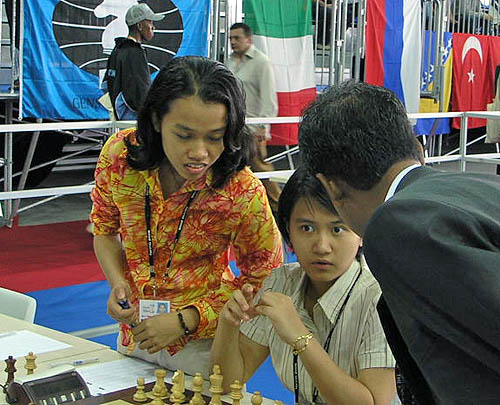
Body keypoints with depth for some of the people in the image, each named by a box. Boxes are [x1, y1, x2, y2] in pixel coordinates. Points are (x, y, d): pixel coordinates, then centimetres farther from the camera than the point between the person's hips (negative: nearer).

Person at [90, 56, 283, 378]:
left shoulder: (244, 194, -26)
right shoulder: (119, 154, -17)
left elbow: (263, 280, -13)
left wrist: (185, 321, -21)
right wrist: (117, 283, -16)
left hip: (203, 346, -4)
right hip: (134, 334, 4)